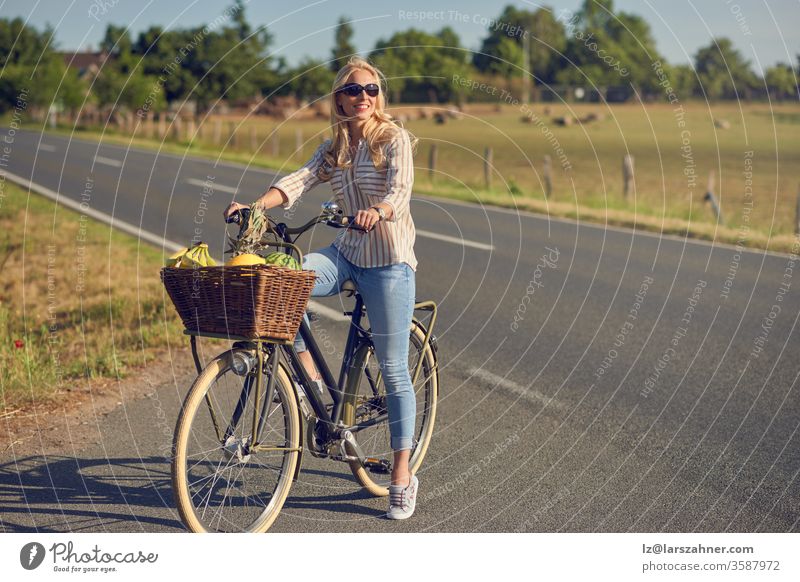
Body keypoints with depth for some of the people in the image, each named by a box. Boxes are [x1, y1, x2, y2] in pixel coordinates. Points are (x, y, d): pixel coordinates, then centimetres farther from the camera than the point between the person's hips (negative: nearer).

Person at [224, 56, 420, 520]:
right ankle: (310, 380, -8)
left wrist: (377, 212, -46)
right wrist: (254, 206, -23)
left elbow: (400, 189, -23)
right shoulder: (333, 148, 11)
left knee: (394, 371, -3)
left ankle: (403, 477, 9)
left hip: (389, 260, -5)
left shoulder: (395, 139, -5)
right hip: (346, 254, 5)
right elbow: (300, 180, -5)